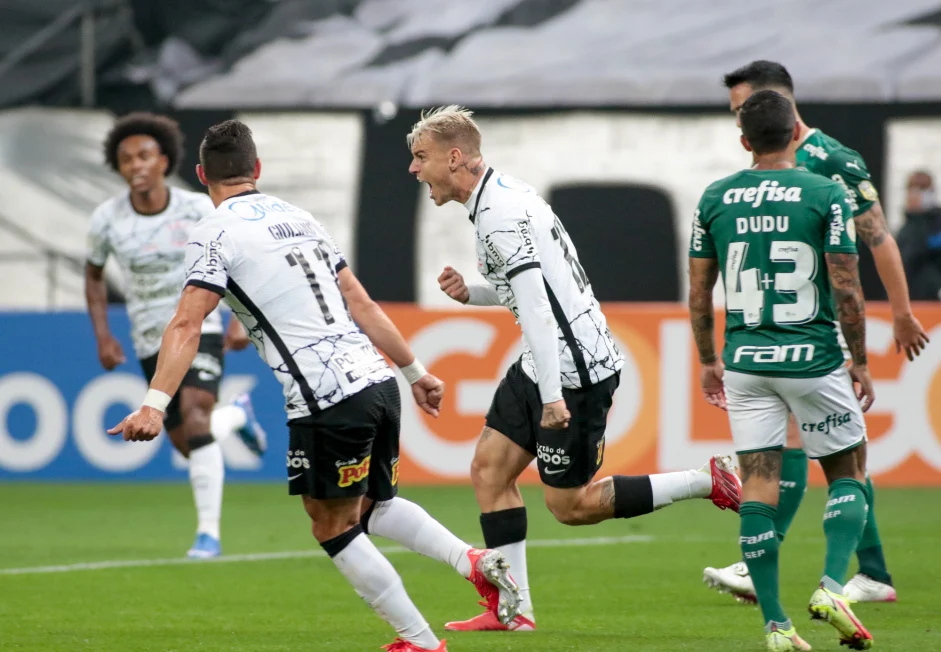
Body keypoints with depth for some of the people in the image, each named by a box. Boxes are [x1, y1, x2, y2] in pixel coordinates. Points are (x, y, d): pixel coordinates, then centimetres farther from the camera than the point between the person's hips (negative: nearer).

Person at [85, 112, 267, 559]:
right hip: (151, 342, 3)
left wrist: (240, 319, -8)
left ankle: (208, 532, -24)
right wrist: (103, 337, 0)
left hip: (199, 328, -3)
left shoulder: (199, 210, -12)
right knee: (184, 443, 6)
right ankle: (238, 414, 43)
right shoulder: (107, 220, -9)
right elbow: (94, 275, 10)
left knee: (194, 411, -27)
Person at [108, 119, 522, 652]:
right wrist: (416, 372, 25)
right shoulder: (298, 218, 18)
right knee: (372, 506, 26)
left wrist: (155, 405, -22)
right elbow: (362, 304, 19)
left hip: (327, 403, -7)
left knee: (334, 529, 9)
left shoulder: (215, 234, -2)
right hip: (379, 383, 7)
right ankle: (475, 562, 8)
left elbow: (187, 325, -15)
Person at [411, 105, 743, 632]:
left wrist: (552, 395, -28)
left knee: (571, 505, -2)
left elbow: (535, 305, -26)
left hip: (572, 366, -10)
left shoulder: (498, 213, -19)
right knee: (490, 469, 7)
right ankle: (514, 610, 7)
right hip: (546, 366, 10)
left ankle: (711, 483, 2)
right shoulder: (506, 194, 13)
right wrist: (469, 293, 7)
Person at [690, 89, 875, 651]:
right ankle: (832, 585, -7)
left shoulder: (715, 199, 3)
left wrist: (709, 361, 19)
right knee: (848, 473, 13)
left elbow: (699, 293, 7)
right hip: (813, 359, -3)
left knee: (759, 485, 4)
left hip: (745, 362, 3)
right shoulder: (827, 195, -7)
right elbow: (847, 291, -8)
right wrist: (861, 362, 2)